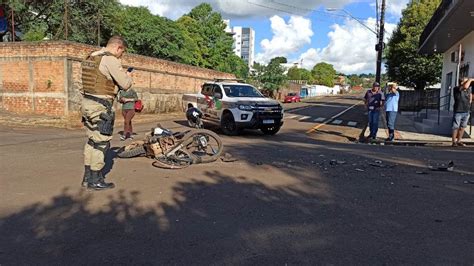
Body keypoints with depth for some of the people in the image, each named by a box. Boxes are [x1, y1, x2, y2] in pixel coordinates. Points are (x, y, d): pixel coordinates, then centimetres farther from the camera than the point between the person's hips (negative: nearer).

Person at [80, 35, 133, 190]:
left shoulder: (91, 57, 14)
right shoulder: (110, 60, -14)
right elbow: (125, 85, -13)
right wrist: (128, 77, 8)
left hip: (87, 102, 9)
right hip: (100, 106, -9)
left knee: (91, 141, 16)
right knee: (101, 143, -1)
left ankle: (87, 177, 24)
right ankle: (95, 180, 6)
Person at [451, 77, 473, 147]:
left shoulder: (468, 89, 10)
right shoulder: (456, 89, -11)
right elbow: (465, 86, -28)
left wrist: (470, 101, 16)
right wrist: (470, 80, -13)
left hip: (466, 112, 6)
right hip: (458, 111, -6)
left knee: (462, 127, 9)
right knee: (456, 127, -2)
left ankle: (459, 141, 18)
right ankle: (454, 142, 4)